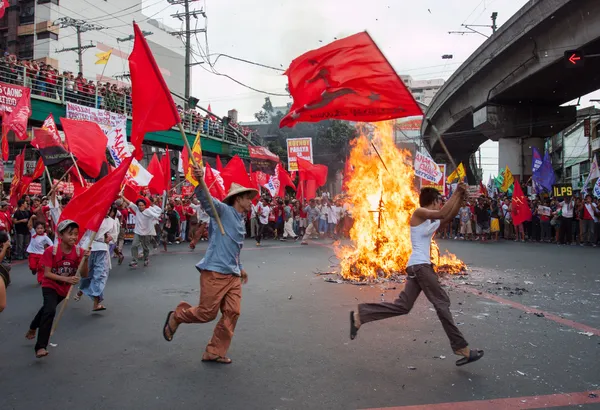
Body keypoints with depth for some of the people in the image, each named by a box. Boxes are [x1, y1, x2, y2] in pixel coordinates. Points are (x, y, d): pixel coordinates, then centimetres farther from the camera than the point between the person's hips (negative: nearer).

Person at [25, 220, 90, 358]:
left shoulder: (79, 252, -16)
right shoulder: (51, 251, -24)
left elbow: (84, 275, -19)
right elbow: (47, 274, -25)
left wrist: (85, 260, -36)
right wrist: (66, 278, -36)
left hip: (64, 289, 5)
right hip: (50, 286, -5)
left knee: (47, 309, 27)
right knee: (50, 311, -28)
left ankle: (32, 329, 57)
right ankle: (40, 347, -22)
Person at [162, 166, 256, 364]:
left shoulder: (241, 222, 19)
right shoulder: (223, 210, -6)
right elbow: (206, 199, -26)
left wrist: (240, 267, 30)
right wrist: (199, 181, -45)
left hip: (233, 275, 8)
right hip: (215, 272, -8)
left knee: (232, 313, 3)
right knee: (207, 313, -3)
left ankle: (215, 352, 16)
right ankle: (176, 316, 26)